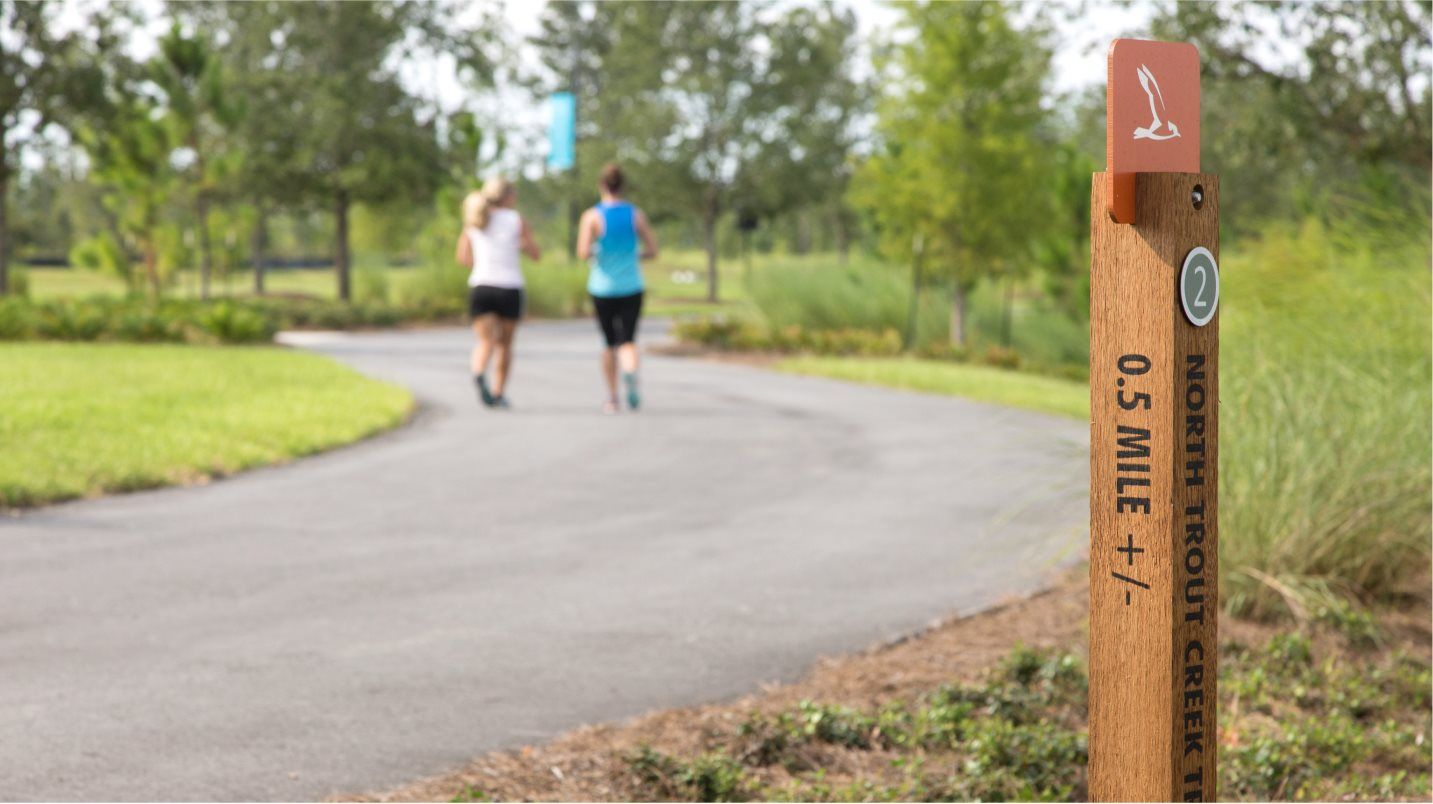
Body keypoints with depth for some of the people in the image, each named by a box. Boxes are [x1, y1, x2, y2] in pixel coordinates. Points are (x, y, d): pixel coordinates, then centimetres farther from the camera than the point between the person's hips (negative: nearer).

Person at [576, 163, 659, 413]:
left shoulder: (592, 217, -7)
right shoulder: (636, 215, 0)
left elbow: (583, 252, -17)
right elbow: (652, 251, 1)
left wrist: (592, 253, 5)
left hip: (602, 288, 0)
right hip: (631, 288, 0)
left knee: (610, 343, 15)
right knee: (628, 341, -1)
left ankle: (612, 398, 18)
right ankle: (630, 373, -34)